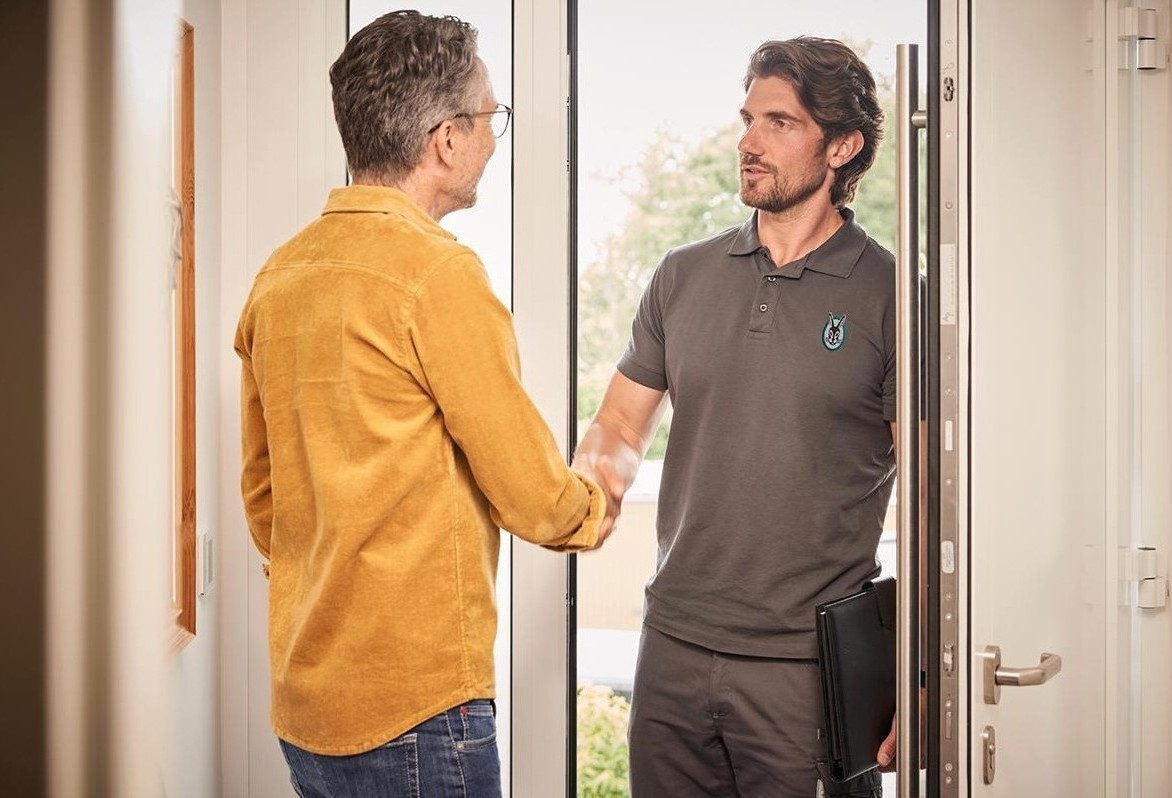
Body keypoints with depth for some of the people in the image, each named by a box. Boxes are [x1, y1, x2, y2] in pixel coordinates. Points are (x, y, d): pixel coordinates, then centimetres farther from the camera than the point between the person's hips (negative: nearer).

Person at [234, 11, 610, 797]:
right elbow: (534, 493, -10)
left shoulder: (279, 275, 6)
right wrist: (593, 511, 10)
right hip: (415, 708, -7)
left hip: (304, 699, 8)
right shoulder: (439, 271, -17)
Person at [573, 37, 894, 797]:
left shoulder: (888, 294, -5)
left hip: (811, 666, -4)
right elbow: (621, 426, 16)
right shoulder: (683, 276, 8)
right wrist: (596, 479, -8)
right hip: (674, 643, 4)